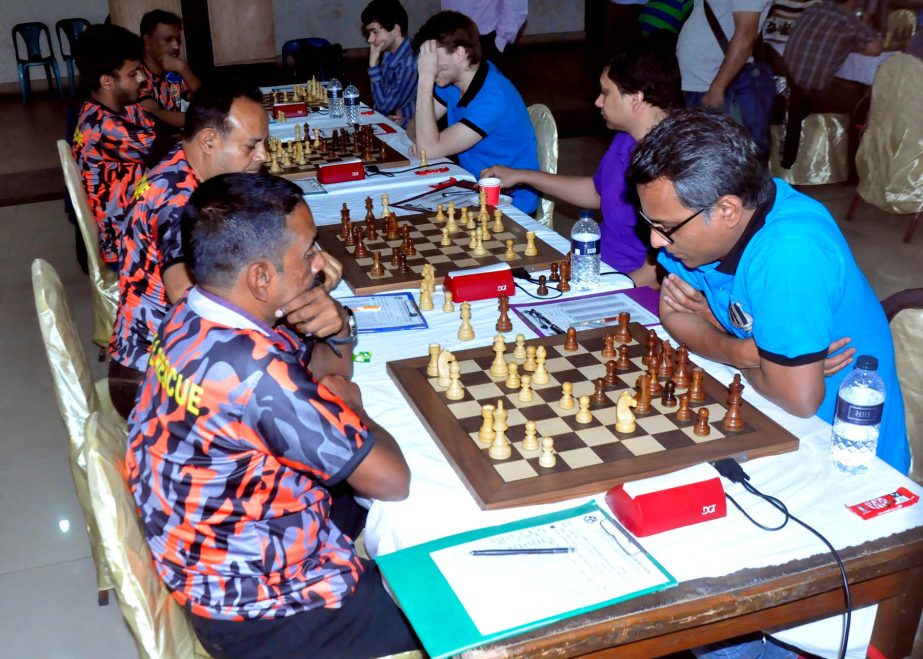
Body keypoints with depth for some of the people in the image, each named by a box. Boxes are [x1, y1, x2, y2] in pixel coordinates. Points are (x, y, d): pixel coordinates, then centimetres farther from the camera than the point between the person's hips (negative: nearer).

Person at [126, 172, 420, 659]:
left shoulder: (194, 319, -6)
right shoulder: (252, 370, -35)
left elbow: (324, 368, 9)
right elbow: (391, 480, -26)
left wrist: (336, 328, -13)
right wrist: (347, 404, -7)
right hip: (262, 606, -8)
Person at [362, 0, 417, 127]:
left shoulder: (411, 63, -24)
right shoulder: (387, 55, 2)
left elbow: (383, 106, -20)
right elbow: (382, 102, 12)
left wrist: (373, 62, -19)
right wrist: (387, 116, -11)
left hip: (406, 129, -7)